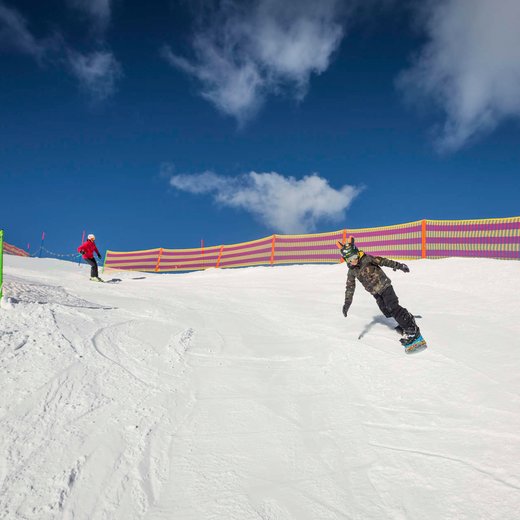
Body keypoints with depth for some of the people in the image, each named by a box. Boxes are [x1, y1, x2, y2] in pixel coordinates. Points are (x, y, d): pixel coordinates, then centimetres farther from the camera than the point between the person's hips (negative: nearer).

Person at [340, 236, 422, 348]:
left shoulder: (367, 259, -15)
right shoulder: (351, 271, 0)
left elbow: (382, 261, -16)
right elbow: (350, 287, 5)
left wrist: (398, 265, -19)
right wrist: (347, 303, 0)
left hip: (384, 286, -6)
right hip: (375, 292, 6)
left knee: (393, 308, -16)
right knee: (387, 311, 2)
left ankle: (411, 329, -14)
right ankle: (406, 318, 24)